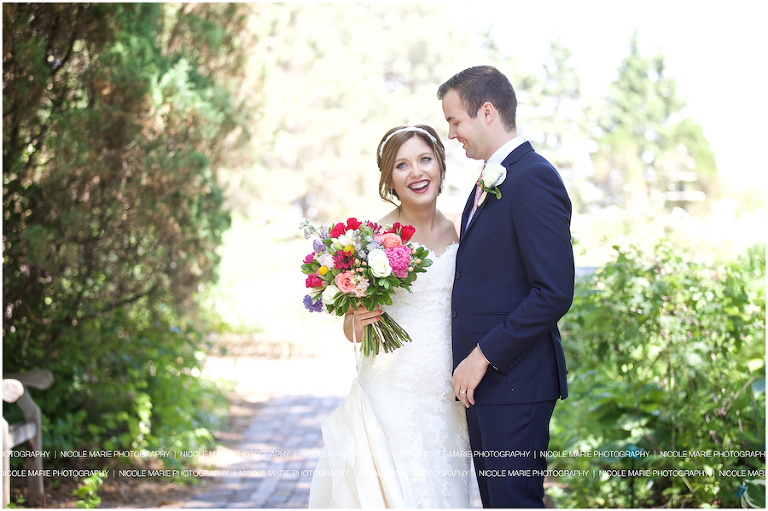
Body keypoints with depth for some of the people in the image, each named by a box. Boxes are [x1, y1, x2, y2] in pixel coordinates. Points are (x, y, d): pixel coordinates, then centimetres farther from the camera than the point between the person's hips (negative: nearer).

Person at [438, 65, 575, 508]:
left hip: (515, 379, -10)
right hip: (483, 377, 10)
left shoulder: (534, 179, -15)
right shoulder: (489, 181, 17)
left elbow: (554, 292, -21)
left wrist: (484, 356, -18)